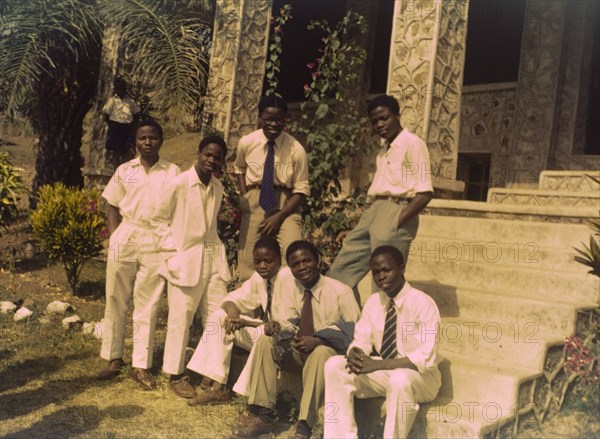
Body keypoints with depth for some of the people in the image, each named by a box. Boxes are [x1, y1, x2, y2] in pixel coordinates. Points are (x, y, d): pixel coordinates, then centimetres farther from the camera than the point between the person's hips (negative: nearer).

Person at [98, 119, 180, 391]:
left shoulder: (172, 172, 3)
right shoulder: (124, 171, 8)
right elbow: (113, 207, 11)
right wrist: (114, 239, 0)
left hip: (156, 241, -2)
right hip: (124, 238, 2)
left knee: (147, 306, 3)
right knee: (116, 301, 7)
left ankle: (141, 365, 11)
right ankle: (114, 358, 21)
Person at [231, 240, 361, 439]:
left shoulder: (340, 291, -14)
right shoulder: (293, 289, 2)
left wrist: (318, 340, -25)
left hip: (332, 352, -5)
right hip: (302, 350, 6)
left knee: (321, 353, -39)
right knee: (266, 340, -16)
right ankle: (263, 414, -17)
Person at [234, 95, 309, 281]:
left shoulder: (296, 149, -11)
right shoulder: (246, 143, -3)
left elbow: (301, 190, -6)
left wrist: (279, 216, -16)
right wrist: (244, 196, 4)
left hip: (285, 204, -2)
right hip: (254, 201, 2)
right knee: (248, 257, 1)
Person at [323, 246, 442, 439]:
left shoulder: (423, 304, -17)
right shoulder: (373, 302, 2)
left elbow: (425, 357, -24)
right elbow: (362, 341, 3)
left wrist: (377, 365, -31)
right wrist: (356, 354, -24)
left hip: (419, 376, -5)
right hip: (383, 372, 6)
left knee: (400, 379, -39)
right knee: (334, 365, -15)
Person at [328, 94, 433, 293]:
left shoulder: (412, 144, -3)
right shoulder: (383, 151, 22)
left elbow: (424, 193, -11)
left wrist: (396, 222, -17)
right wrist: (358, 230, 15)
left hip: (395, 214, -8)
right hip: (373, 212, 8)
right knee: (342, 270, 4)